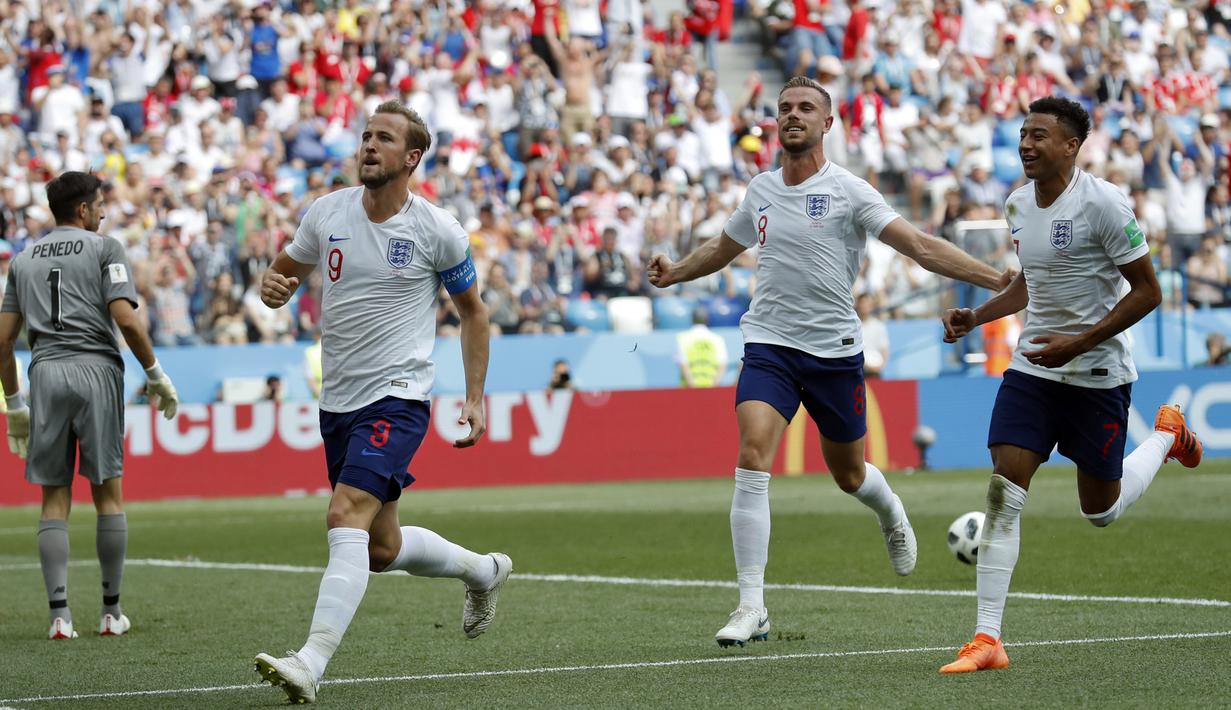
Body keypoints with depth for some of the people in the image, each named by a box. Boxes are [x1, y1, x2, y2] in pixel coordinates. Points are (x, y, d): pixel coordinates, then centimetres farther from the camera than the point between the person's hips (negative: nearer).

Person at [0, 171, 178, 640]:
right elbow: (126, 319, -9)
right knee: (108, 494, 5)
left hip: (45, 372, 3)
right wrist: (155, 374, 1)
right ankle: (112, 612, 8)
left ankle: (59, 614, -5)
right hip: (96, 369, -3)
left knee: (54, 499, 4)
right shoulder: (104, 248, 4)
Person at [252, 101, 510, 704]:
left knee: (346, 518, -24)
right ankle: (483, 570, 44)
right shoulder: (326, 213, 3)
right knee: (381, 550, 15)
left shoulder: (439, 232, -6)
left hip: (397, 397, -6)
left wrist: (475, 399, 3)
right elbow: (286, 271, 17)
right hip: (338, 402, 6)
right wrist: (272, 286, -9)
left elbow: (472, 311, 7)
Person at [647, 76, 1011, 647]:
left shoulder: (848, 191, -7)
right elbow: (723, 248, 26)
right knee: (752, 461, -18)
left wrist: (996, 280, -23)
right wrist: (675, 271, 8)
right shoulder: (760, 191, 7)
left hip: (835, 351, -2)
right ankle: (751, 607, -15)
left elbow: (921, 247, -13)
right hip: (768, 347, 2)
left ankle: (891, 515, 52)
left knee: (848, 474, 12)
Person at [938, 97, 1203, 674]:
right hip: (1032, 367, 5)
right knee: (1002, 493, -11)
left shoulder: (1101, 203, -16)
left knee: (1101, 511, 9)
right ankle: (987, 639, -10)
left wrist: (1078, 343, -20)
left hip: (1098, 374, -5)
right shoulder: (1018, 205, 5)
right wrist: (976, 316, 7)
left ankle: (1167, 433, 38)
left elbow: (1146, 291, -13)